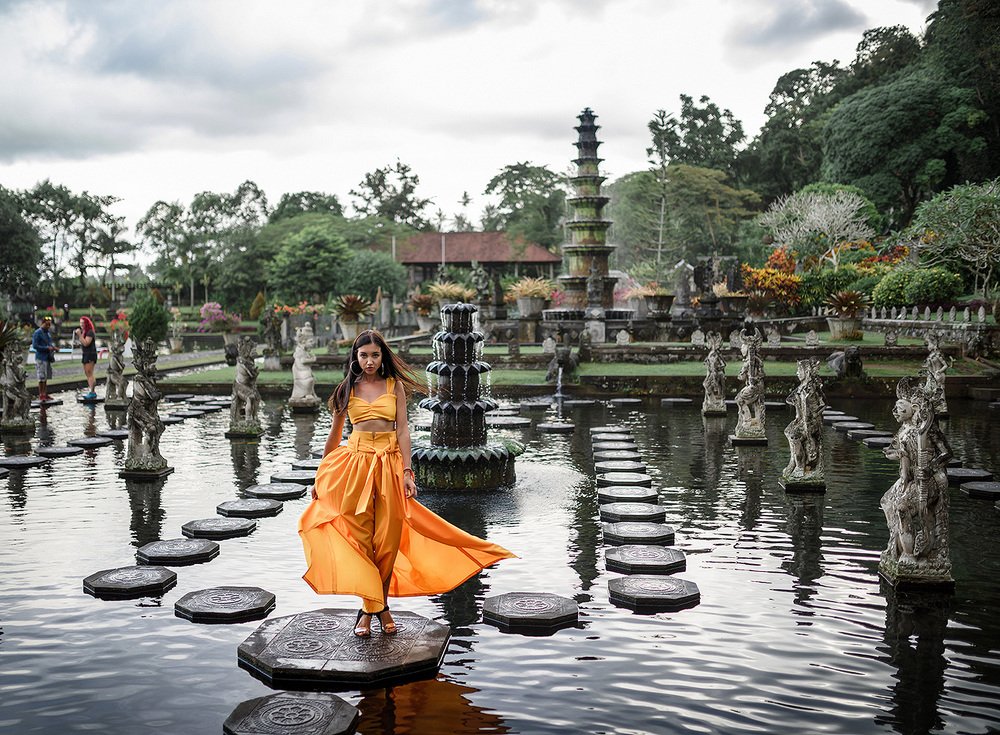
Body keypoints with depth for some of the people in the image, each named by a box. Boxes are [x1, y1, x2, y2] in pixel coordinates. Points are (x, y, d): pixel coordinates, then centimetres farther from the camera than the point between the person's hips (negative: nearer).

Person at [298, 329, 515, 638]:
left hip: (390, 464, 0)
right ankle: (372, 608, 6)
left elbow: (402, 429, 0)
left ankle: (378, 605, 17)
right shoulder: (347, 389, 8)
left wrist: (406, 472, -10)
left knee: (387, 539, 2)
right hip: (355, 462, 1)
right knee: (359, 537, -2)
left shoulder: (395, 386, 5)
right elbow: (335, 433, 14)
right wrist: (321, 474, 17)